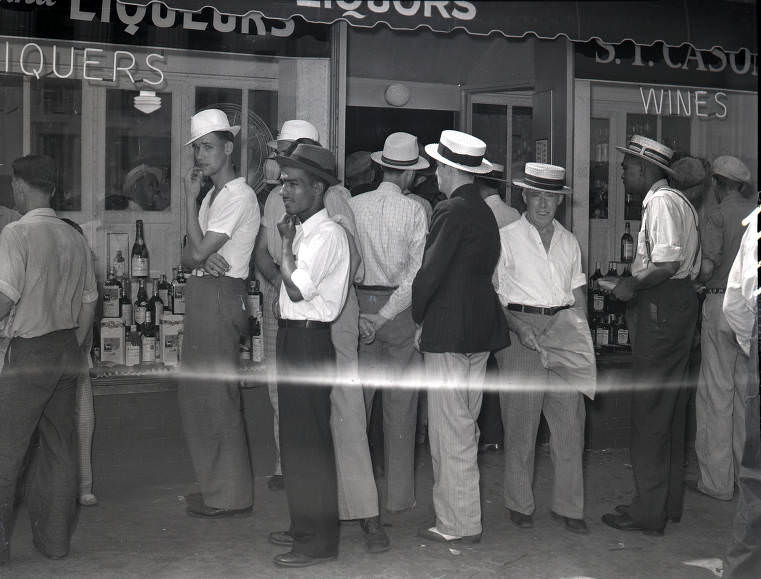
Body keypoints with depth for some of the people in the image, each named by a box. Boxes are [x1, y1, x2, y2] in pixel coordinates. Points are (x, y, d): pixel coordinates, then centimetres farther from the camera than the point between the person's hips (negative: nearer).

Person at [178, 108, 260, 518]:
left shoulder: (238, 195, -12)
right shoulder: (214, 194, 19)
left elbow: (198, 252, -18)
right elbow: (188, 256, 12)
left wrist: (189, 196, -12)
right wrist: (201, 258, -11)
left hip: (218, 296, -10)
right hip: (201, 296, 10)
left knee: (216, 396, -5)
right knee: (195, 395, 14)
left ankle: (229, 496, 5)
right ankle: (215, 485, 25)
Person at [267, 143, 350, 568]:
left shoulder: (328, 233, -15)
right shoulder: (304, 231, 14)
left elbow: (297, 289, -23)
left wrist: (286, 241, -14)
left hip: (310, 341, -10)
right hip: (293, 337, 10)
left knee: (309, 439, -3)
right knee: (296, 435, 17)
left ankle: (320, 541, 8)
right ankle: (304, 527, 30)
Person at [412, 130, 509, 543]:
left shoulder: (451, 211, -14)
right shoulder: (485, 212, 13)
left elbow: (430, 272, -17)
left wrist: (417, 319, -3)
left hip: (448, 331, -9)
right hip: (481, 331, 9)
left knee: (450, 430, -2)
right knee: (464, 427, 16)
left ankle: (458, 524, 6)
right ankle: (462, 513, 25)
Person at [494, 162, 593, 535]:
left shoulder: (569, 242, 16)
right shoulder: (506, 238, 1)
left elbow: (578, 291, 19)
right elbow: (494, 293, -3)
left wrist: (581, 334, 8)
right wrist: (518, 326, -17)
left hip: (563, 330, 4)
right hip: (521, 330, -4)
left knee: (570, 421, 3)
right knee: (521, 421, 1)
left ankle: (568, 506, 13)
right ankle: (519, 504, 14)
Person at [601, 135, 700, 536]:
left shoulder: (661, 202, -14)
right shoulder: (676, 200, 18)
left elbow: (667, 264, -25)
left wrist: (632, 285, -12)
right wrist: (635, 282, 13)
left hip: (661, 307, -11)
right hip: (680, 301, 11)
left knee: (649, 412, -4)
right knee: (672, 410, 16)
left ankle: (648, 512, 3)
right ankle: (670, 501, 26)